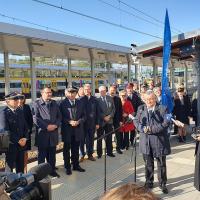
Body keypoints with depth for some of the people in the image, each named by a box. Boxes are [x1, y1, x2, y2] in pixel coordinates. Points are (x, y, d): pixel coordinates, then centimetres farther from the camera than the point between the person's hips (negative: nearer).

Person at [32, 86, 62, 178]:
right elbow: (35, 118, -13)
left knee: (52, 154, 14)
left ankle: (52, 170, 28)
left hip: (53, 133, 4)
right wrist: (46, 126, -17)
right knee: (42, 154, 7)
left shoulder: (54, 103, 12)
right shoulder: (36, 104, -4)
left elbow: (59, 116, 10)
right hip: (42, 133, -4)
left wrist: (55, 125, -8)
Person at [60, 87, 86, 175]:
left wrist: (78, 121, -12)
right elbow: (61, 117, -7)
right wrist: (69, 122, -20)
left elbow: (84, 116, 6)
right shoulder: (63, 104, -8)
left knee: (76, 149, 15)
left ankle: (76, 165, 31)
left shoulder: (80, 103, 4)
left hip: (77, 129, 3)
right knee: (66, 149, 10)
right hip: (67, 130, -3)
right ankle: (67, 167, 23)